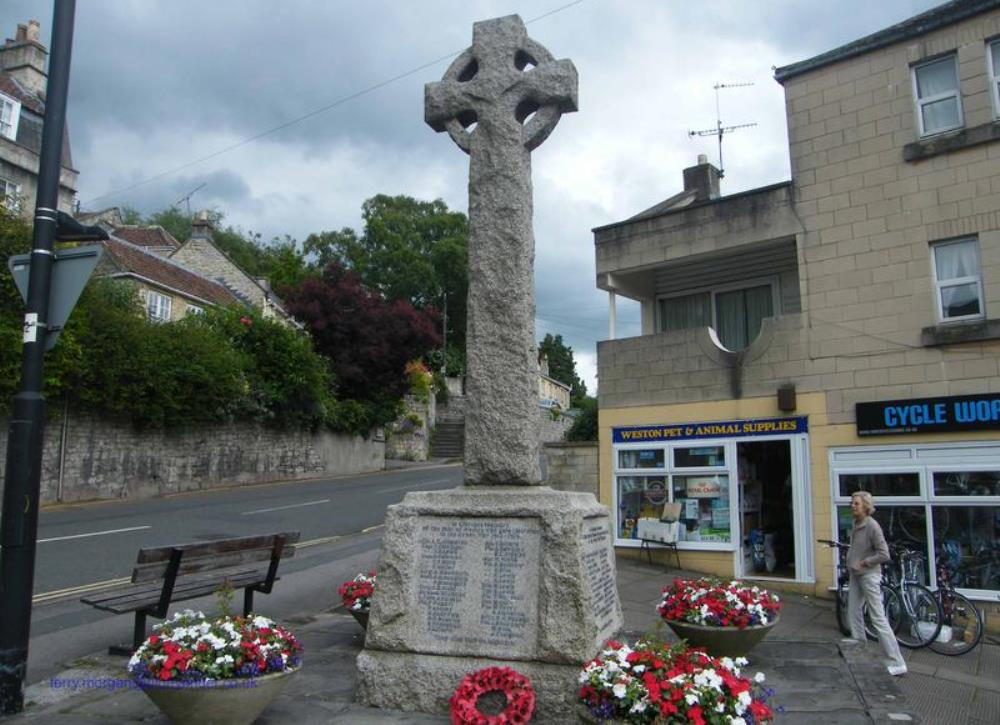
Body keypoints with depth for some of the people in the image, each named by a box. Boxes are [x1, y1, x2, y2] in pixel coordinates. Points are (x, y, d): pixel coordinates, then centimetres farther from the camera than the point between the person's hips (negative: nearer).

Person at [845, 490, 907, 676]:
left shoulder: (872, 526, -18)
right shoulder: (856, 524, 7)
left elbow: (884, 554, -19)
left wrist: (864, 562, -16)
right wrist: (851, 562, 8)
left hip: (869, 576, -9)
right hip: (855, 575, 9)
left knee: (879, 619, -7)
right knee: (853, 614, 14)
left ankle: (897, 663, -1)